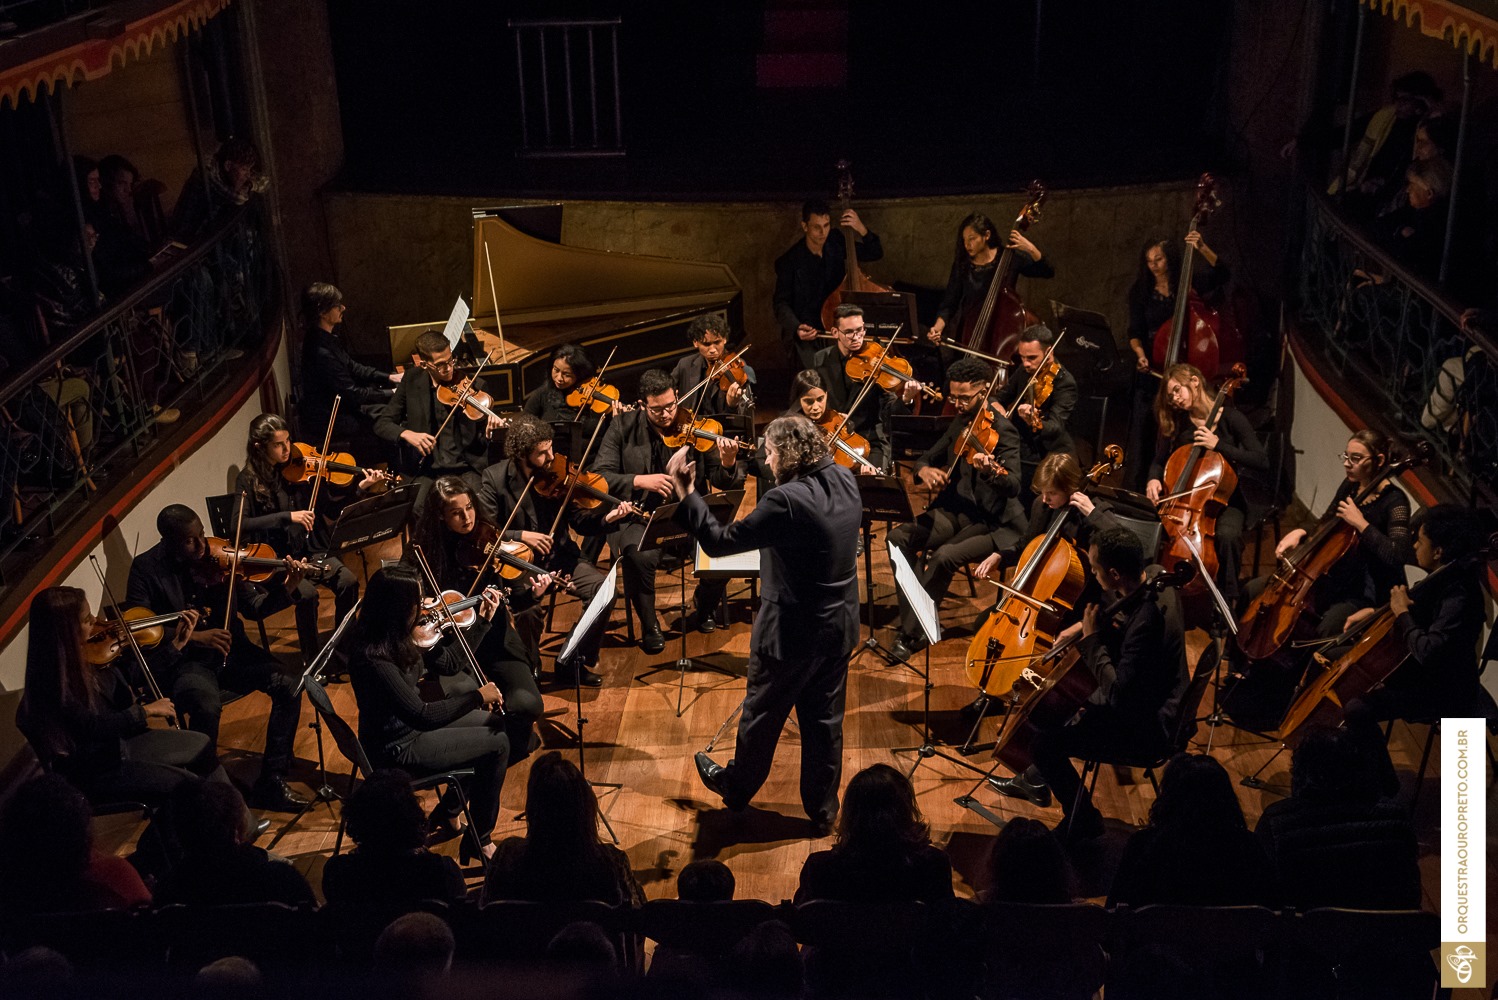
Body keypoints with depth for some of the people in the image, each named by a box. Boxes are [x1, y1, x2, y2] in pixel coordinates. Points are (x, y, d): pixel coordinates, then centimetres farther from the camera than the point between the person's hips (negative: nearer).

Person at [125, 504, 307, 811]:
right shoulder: (146, 568, -8)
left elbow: (254, 608, 3)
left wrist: (286, 589, -17)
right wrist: (193, 636, -24)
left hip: (228, 651, 4)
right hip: (181, 660, -4)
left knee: (288, 686, -16)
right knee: (207, 705, -34)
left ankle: (271, 782, -4)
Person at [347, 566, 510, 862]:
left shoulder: (399, 637, -7)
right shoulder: (373, 658, -33)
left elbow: (449, 663, 7)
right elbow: (422, 715, -32)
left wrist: (483, 620, 4)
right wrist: (478, 696, -25)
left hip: (409, 724, 9)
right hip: (398, 748, -9)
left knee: (497, 723, 13)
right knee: (497, 744, -7)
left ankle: (447, 812, 25)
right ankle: (478, 841, 10)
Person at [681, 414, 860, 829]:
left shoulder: (786, 501, -28)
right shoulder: (844, 480, -5)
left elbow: (719, 541, -23)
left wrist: (687, 494, -17)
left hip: (792, 632, -7)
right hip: (840, 627, 7)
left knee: (762, 716, 17)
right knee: (825, 719, 19)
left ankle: (737, 787, 40)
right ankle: (822, 807, 32)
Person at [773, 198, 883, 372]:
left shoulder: (837, 247, 5)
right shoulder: (789, 261, -7)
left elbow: (876, 253, 10)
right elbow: (782, 304, -6)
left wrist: (861, 229, -9)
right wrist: (797, 328, -26)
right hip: (805, 335, -4)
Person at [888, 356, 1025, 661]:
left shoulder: (1003, 430, -14)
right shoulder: (961, 422, 8)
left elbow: (1013, 488, -27)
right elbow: (929, 456, 18)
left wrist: (991, 473, -49)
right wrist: (924, 469, -7)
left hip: (995, 524, -7)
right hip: (957, 510, 7)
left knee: (944, 556, -31)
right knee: (899, 538, -15)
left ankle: (912, 633, -15)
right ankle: (913, 620, -9)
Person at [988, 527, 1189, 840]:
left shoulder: (1148, 621, -37)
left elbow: (1118, 694, -33)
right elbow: (1120, 612, 15)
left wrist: (1091, 639, -25)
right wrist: (1086, 624, -2)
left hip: (1147, 725, -10)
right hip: (1143, 694, 10)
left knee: (1045, 742, -14)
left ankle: (1084, 821, 7)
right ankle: (1037, 779, 43)